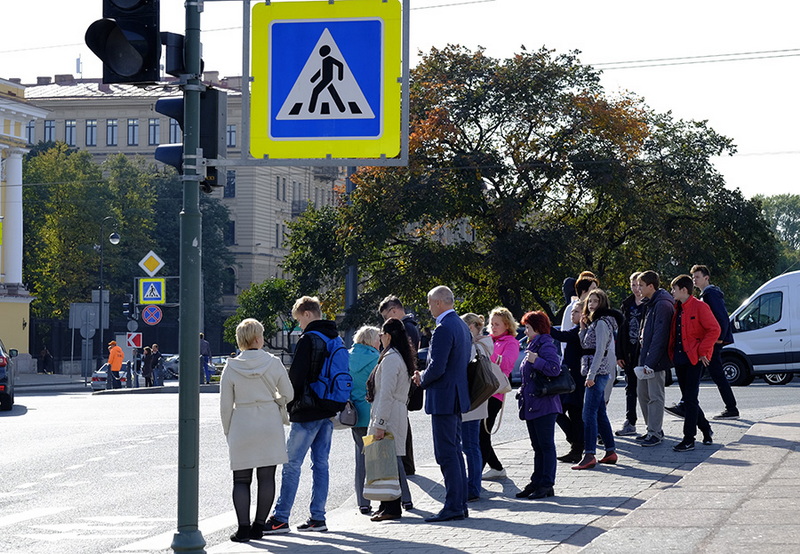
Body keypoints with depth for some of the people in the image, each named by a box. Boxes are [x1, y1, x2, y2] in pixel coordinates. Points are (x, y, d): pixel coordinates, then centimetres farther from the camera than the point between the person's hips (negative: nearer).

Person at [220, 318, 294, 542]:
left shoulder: (231, 367, -4)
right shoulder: (273, 363, -4)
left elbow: (225, 406, -1)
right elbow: (288, 395, 3)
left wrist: (228, 433, 10)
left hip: (242, 427, 0)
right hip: (270, 426, 1)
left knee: (241, 480, 4)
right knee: (267, 478, 7)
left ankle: (243, 527, -6)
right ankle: (259, 526, 9)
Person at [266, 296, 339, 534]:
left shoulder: (308, 340, -13)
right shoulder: (336, 340, 13)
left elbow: (296, 376, -15)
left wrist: (290, 404, -3)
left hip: (307, 412, -8)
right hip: (328, 411, 8)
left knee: (291, 465, -5)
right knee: (321, 463, 10)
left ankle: (280, 518, -5)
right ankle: (318, 518, 10)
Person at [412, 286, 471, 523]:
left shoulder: (444, 329, -18)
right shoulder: (462, 326, 13)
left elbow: (437, 368, -24)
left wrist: (421, 378, -3)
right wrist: (426, 376, 13)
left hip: (443, 398, -10)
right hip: (457, 396, 10)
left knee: (446, 454, -7)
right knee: (454, 451, 15)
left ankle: (453, 507, -7)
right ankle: (460, 504, 18)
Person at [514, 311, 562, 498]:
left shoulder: (546, 345, -12)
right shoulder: (533, 346, 19)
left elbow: (554, 368, -26)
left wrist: (536, 360, -24)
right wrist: (523, 393, 22)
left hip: (544, 405, -10)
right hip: (532, 405, 10)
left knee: (546, 445, -6)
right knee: (537, 446, 13)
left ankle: (547, 485, -4)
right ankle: (536, 482, 17)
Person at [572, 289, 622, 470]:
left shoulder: (602, 323, -12)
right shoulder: (593, 322, 18)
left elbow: (600, 351, -18)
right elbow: (585, 346, 19)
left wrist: (591, 375, -21)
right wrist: (583, 329, 6)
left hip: (598, 372, -10)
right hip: (598, 374, 10)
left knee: (589, 413, -13)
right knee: (600, 413, 13)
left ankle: (589, 455, -17)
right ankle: (611, 451, 17)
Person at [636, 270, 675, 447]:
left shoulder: (662, 305, -17)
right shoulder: (651, 304, 15)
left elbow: (659, 336, -22)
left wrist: (650, 362, -23)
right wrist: (644, 358, 17)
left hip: (656, 359, -10)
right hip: (645, 356, 10)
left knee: (655, 396, -3)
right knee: (642, 393, 14)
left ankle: (655, 433, 2)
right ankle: (653, 429, 23)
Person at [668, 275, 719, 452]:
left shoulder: (699, 307, -10)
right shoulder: (676, 308, 14)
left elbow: (714, 330, -15)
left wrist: (702, 351, -16)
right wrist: (672, 353, 12)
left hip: (694, 359, -8)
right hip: (679, 358, 8)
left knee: (690, 399, -8)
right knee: (687, 399, 11)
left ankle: (689, 440, -6)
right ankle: (706, 430, 27)